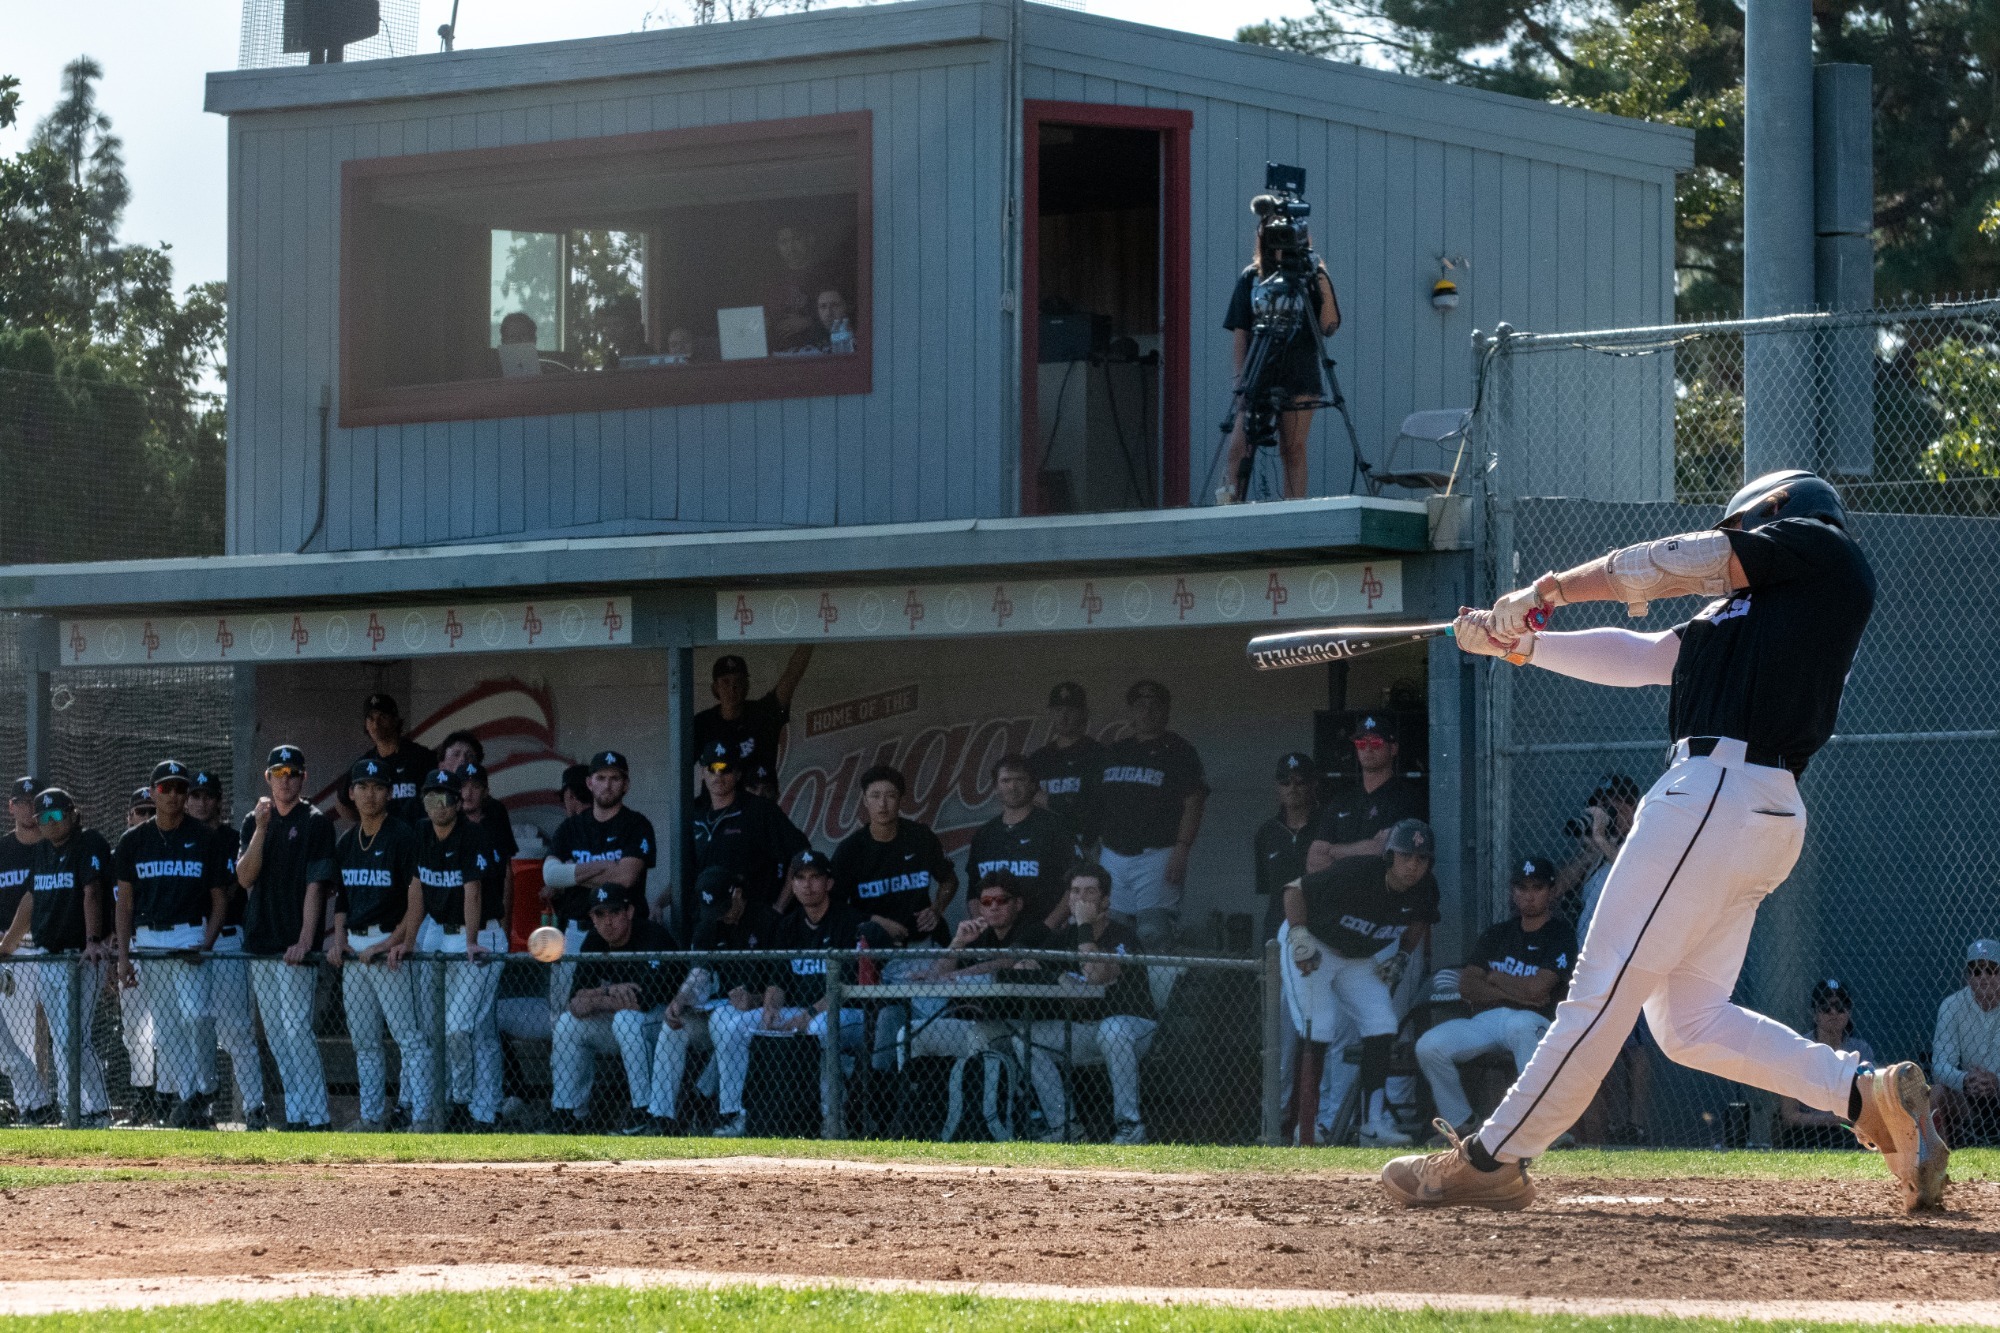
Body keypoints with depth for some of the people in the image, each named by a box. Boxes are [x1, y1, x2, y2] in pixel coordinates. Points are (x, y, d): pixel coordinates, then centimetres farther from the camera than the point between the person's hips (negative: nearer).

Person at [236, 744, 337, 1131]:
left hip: (293, 946, -6)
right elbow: (245, 877, 2)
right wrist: (261, 829, -10)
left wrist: (305, 940, -17)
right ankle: (295, 1115, 10)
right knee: (276, 1035, 6)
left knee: (296, 1030, -13)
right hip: (259, 945, 6)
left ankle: (316, 1118, -11)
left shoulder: (315, 823, -2)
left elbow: (315, 885, -9)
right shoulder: (254, 821, 14)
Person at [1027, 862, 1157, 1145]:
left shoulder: (1122, 937, -16)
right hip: (1083, 1032, 6)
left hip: (1134, 1028, -6)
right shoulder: (1067, 936, 5)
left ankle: (1129, 1125, -31)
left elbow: (1097, 976, -32)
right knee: (1029, 1035, -14)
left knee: (1111, 1029, -40)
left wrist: (1085, 925, -27)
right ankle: (1060, 1126, -9)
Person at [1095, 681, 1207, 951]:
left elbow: (1193, 804, -7)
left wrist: (1180, 851, -17)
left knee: (1153, 934, -16)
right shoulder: (1114, 752, 18)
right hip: (1113, 855, 6)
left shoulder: (1178, 752, 1)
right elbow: (1098, 804, 19)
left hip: (1156, 855, -6)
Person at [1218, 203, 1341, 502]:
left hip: (1299, 377, 0)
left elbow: (1329, 328, 1)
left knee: (1294, 450, 0)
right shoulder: (1251, 278, 7)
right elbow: (1240, 332, 8)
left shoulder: (1311, 276, 7)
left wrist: (1325, 290, -12)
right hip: (1258, 376, 0)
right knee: (1240, 445, -16)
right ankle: (1231, 499, -7)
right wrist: (1239, 376, 0)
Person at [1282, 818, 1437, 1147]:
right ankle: (1306, 1127, -13)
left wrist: (1402, 956, -5)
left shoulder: (1424, 890, -14)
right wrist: (1298, 934, -34)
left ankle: (1374, 1123, 2)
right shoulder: (1355, 873, -32)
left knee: (1382, 1027, -6)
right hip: (1313, 947, -6)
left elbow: (1418, 921, 10)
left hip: (1361, 958, 6)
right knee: (1317, 1032, -17)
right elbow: (1295, 890, -22)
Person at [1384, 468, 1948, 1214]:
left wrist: (1550, 590, 10)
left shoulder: (1821, 549, 4)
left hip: (1719, 792, -10)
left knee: (1604, 989, -7)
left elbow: (1677, 564, 3)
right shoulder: (1747, 609, 28)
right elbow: (1643, 657, 26)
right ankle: (1869, 1095, 4)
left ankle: (1494, 1159, -4)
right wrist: (1521, 643, 22)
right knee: (1689, 1023, 9)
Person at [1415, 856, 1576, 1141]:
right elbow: (1467, 987, 9)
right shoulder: (1497, 934, 21)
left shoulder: (1561, 935, 4)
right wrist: (1514, 991, -6)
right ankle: (1459, 1124, -5)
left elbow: (1536, 989, -10)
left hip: (1534, 1020, -5)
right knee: (1429, 1046, -22)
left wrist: (1495, 979, 7)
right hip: (1486, 1019, 5)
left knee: (1519, 1025, -43)